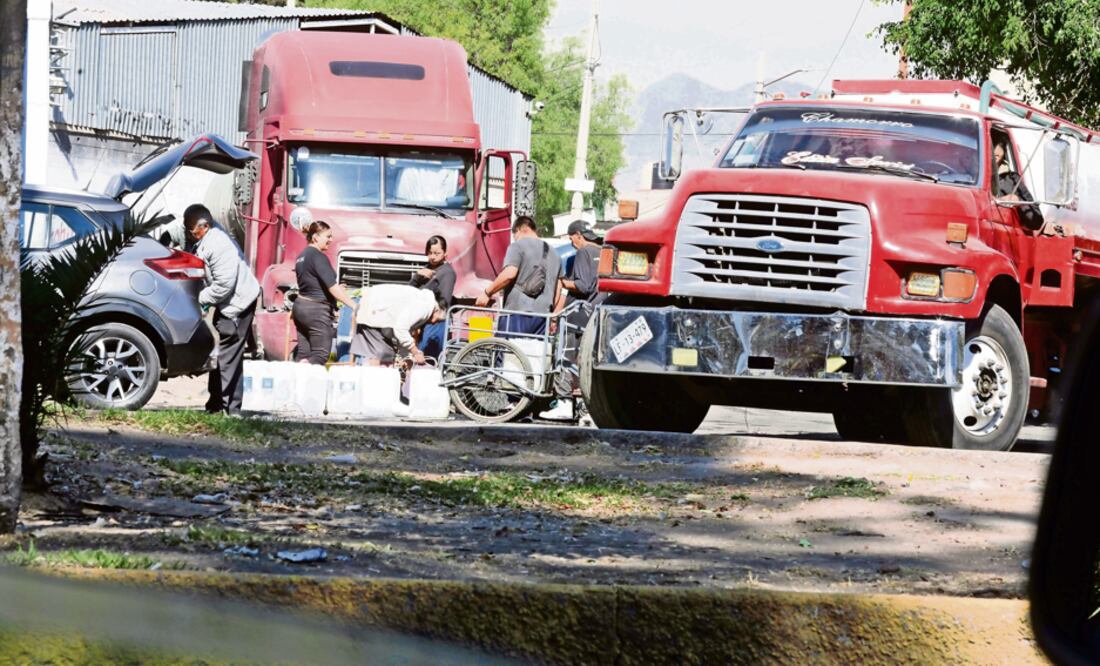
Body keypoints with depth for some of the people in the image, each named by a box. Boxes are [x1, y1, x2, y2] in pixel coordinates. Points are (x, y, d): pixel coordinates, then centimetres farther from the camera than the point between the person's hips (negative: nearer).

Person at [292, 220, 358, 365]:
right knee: (320, 355, -7)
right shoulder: (318, 257, -14)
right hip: (317, 310, -9)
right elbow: (332, 286, -20)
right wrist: (353, 305, -19)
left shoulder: (302, 256, 16)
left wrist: (337, 290, 22)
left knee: (303, 354, 7)